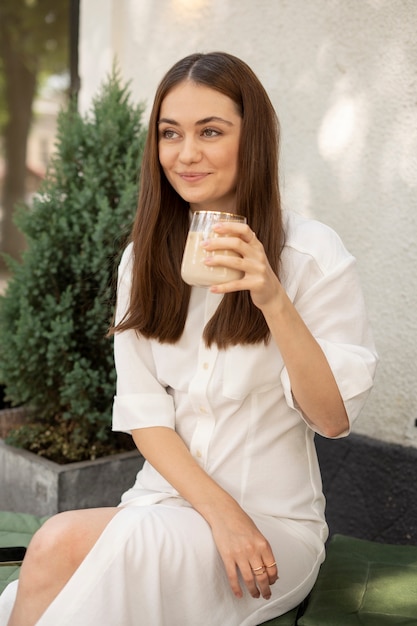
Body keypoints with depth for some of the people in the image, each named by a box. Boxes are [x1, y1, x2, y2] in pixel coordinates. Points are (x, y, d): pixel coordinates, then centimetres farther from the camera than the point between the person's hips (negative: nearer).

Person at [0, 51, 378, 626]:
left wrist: (273, 301, -25)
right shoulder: (144, 259, 8)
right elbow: (143, 413, 2)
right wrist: (220, 511, -14)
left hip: (274, 521, -3)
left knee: (61, 542, -29)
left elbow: (335, 417, -10)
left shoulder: (313, 253, -6)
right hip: (167, 503, 4)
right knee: (61, 541, -30)